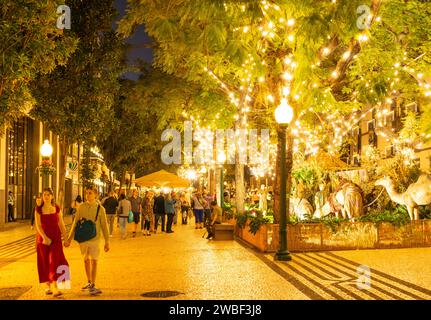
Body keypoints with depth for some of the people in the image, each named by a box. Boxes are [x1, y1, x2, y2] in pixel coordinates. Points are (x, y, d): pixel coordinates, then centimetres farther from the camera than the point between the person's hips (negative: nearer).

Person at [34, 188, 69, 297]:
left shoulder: (57, 208, 1)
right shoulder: (39, 209, -3)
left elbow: (61, 224, 6)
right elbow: (38, 225, -8)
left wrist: (66, 238, 5)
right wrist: (45, 238, -20)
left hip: (56, 238, 0)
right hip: (43, 238, 0)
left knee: (55, 261, -11)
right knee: (45, 262, 6)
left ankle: (56, 288, -14)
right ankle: (48, 286, 19)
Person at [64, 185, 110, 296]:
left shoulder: (100, 208, -6)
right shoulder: (81, 207, 0)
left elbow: (104, 226, -3)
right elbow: (75, 223, 7)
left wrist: (107, 241, -4)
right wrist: (70, 238, 7)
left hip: (94, 238, -3)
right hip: (82, 238, 3)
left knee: (94, 261, -4)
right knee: (86, 260, 15)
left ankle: (93, 286, 2)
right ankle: (89, 282, 31)